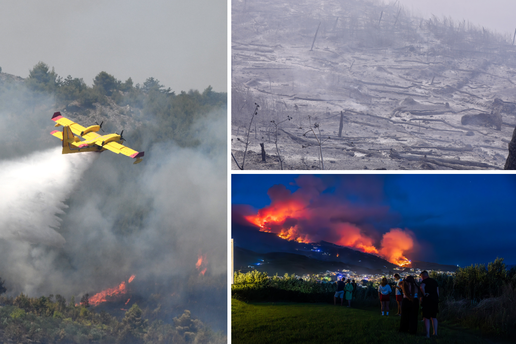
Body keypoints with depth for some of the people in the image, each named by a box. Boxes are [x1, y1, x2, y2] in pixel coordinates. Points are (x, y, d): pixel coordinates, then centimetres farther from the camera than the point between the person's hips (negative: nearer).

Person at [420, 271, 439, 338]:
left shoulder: (425, 281, -6)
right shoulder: (434, 281, 14)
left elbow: (421, 287, -29)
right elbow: (437, 292, 13)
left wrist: (424, 294, -16)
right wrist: (437, 301, 15)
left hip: (427, 301, -6)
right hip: (435, 301, 6)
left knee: (426, 318, -2)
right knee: (433, 317, 18)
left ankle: (427, 334, -7)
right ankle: (435, 332, 16)